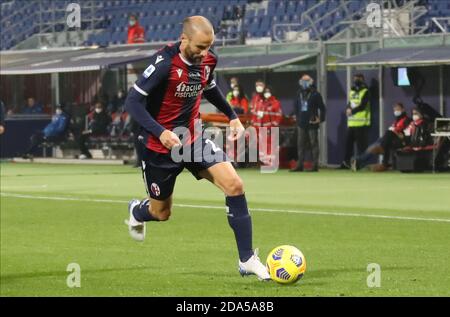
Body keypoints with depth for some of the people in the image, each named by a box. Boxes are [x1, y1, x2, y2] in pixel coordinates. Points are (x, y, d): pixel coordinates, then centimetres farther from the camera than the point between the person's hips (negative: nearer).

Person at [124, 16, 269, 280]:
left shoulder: (207, 60, -5)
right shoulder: (165, 63, -25)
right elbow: (133, 102, -23)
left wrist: (232, 116, 13)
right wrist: (160, 132, -34)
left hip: (193, 139, 5)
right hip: (161, 147, -5)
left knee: (234, 185, -16)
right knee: (161, 213, 12)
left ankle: (247, 260, -9)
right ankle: (136, 211, 52)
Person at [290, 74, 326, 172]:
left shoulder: (315, 94, -5)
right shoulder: (299, 94, 12)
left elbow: (322, 108, -4)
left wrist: (321, 119, -10)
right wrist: (297, 118, 16)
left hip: (312, 123, -6)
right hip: (301, 124, 6)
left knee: (314, 144, -2)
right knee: (301, 144, 6)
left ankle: (315, 165, 1)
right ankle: (300, 165, 9)